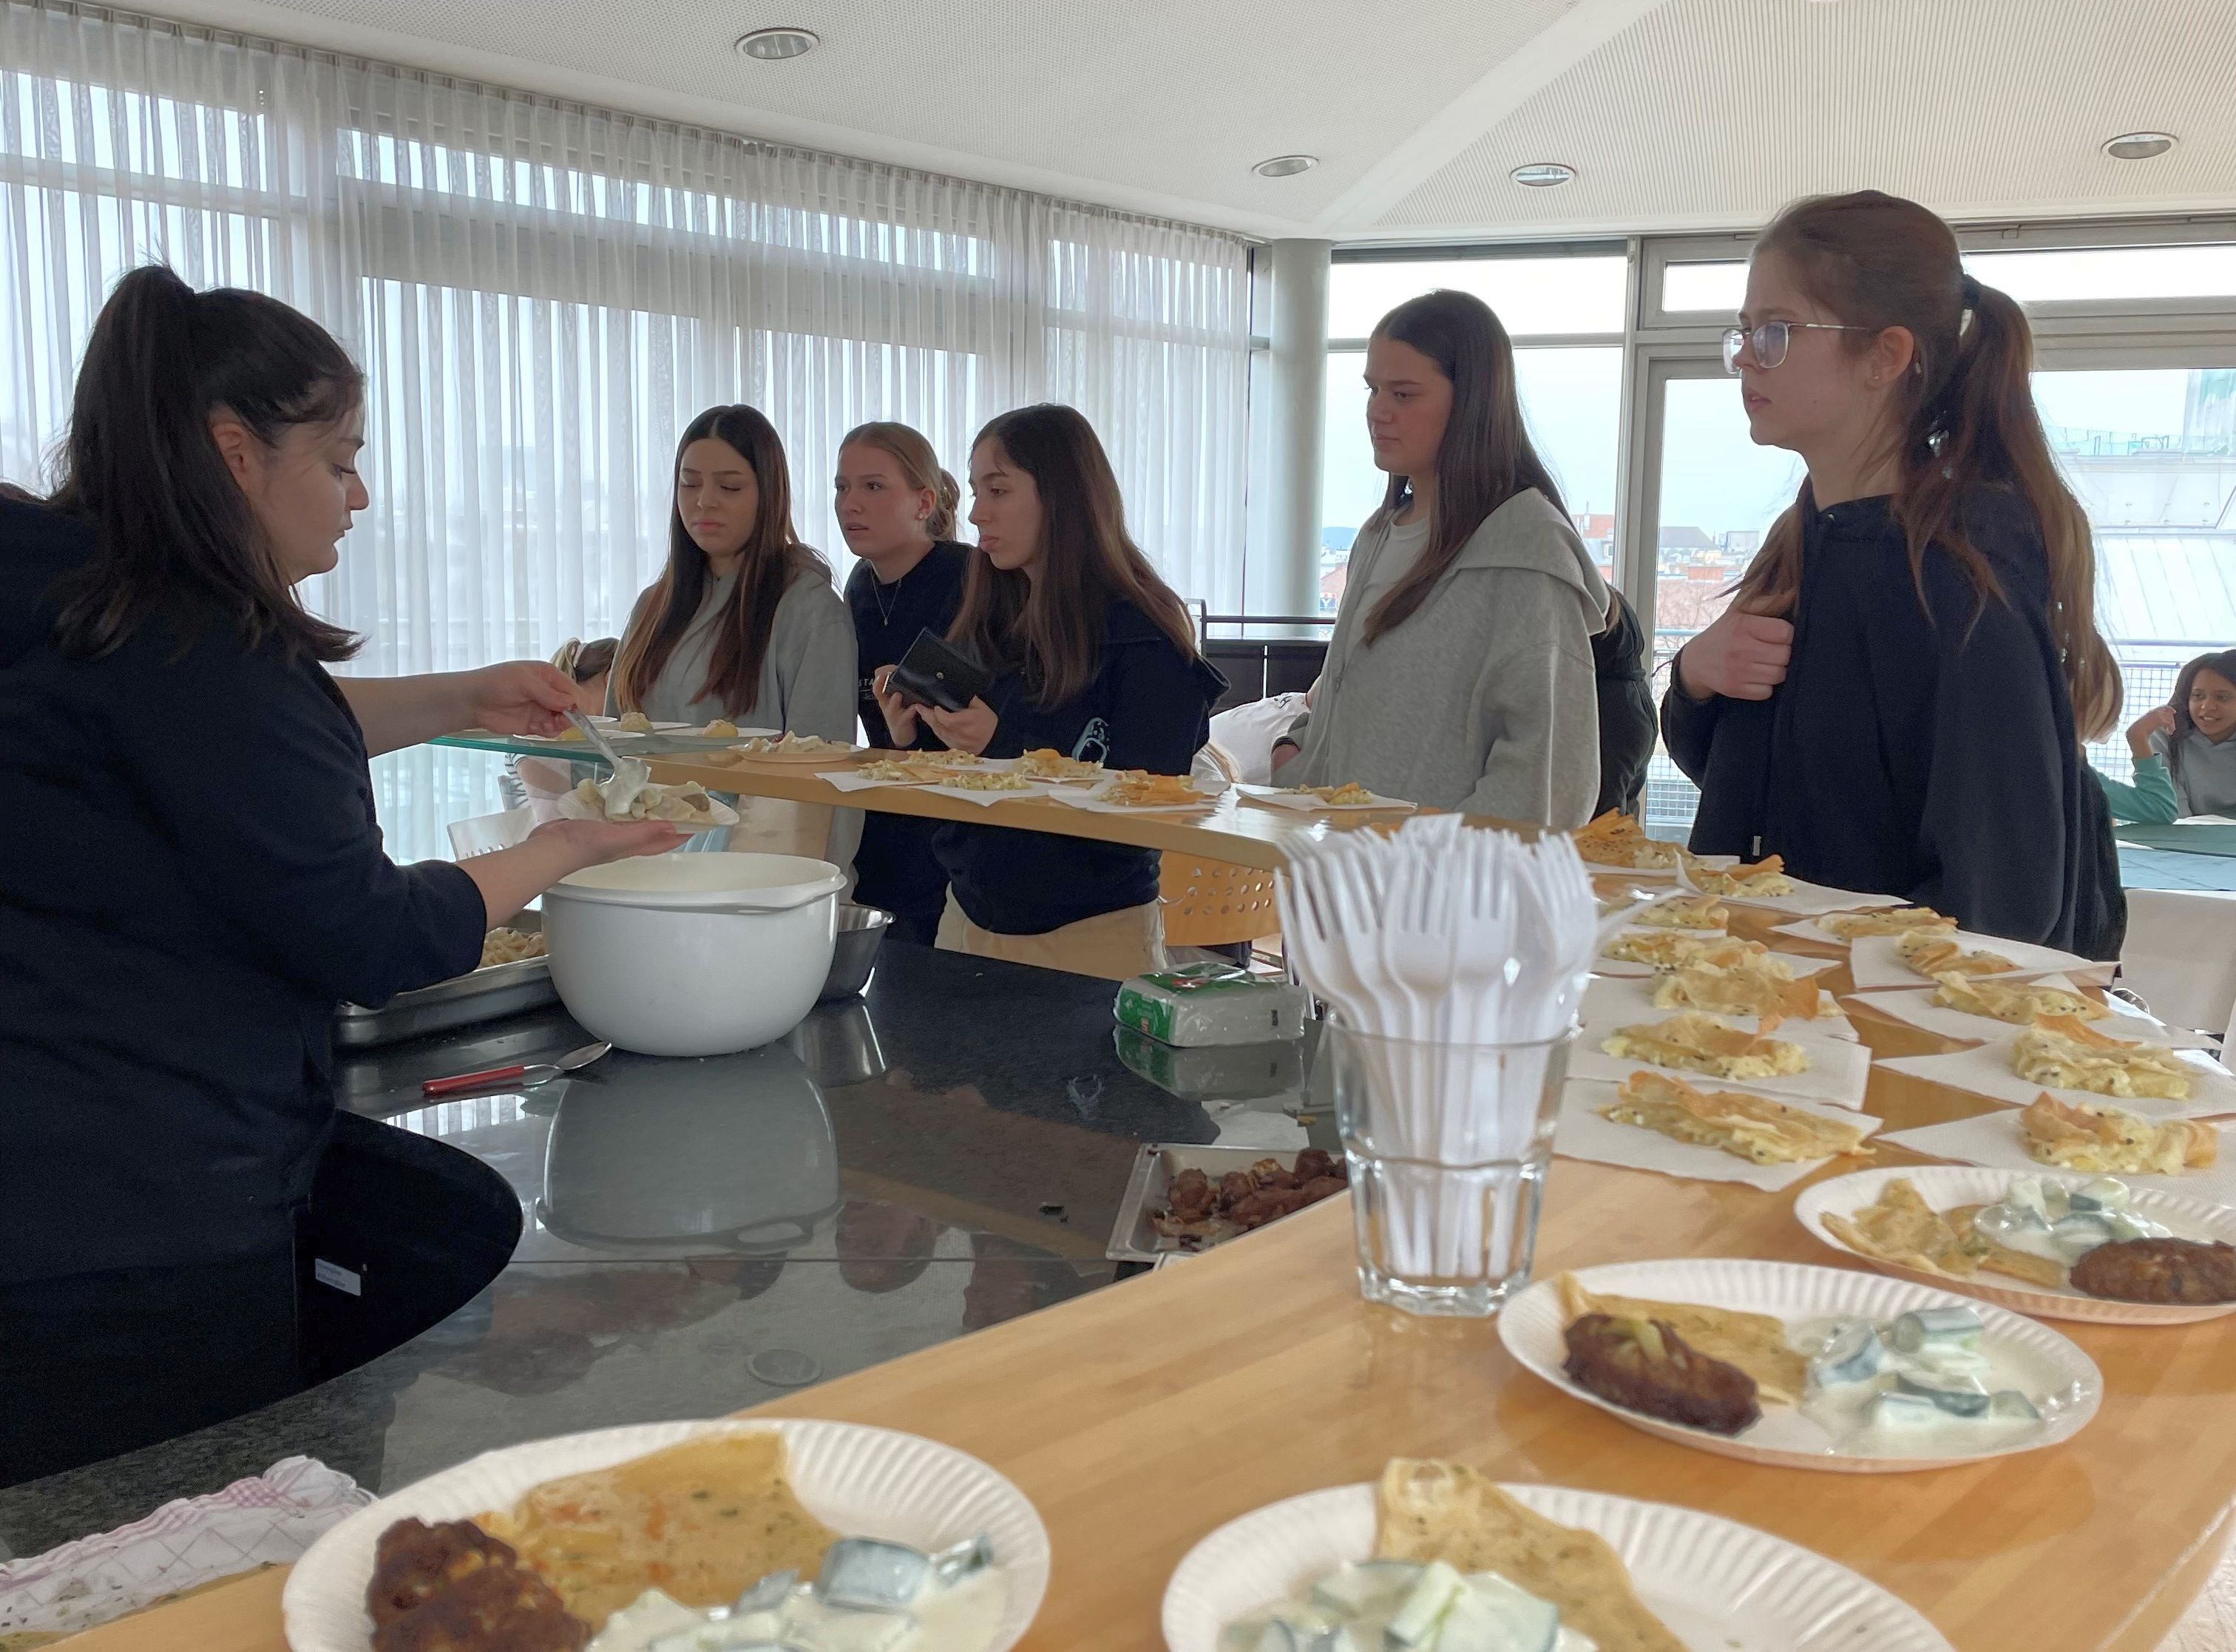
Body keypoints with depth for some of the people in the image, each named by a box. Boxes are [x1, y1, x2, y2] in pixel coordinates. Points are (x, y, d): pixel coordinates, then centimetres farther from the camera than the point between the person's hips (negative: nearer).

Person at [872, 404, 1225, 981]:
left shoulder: (1143, 637, -13)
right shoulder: (985, 625, 6)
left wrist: (1000, 747, -24)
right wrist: (911, 740, -7)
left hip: (1089, 936, -6)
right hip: (969, 918, 6)